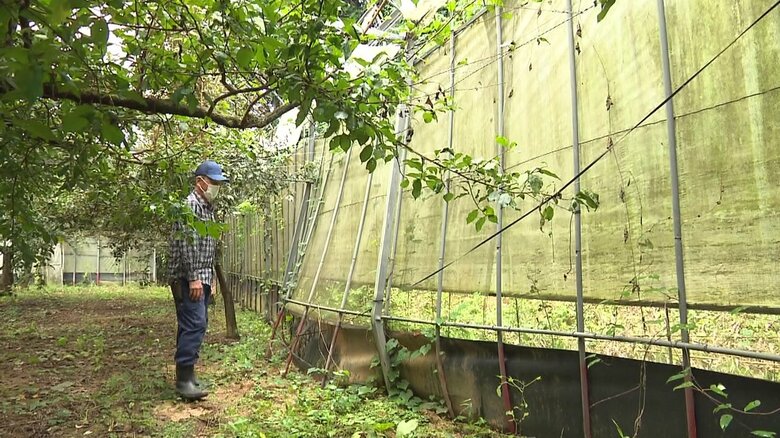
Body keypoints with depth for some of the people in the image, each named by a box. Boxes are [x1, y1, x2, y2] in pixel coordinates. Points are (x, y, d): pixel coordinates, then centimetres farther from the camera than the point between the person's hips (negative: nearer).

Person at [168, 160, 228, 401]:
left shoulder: (207, 208, 19)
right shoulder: (190, 205, -11)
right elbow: (187, 243, -19)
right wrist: (193, 278, -23)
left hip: (201, 278, 10)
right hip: (188, 278, -10)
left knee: (197, 325, 10)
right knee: (194, 324, -15)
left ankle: (186, 375, 16)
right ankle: (184, 379, -14)